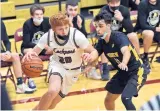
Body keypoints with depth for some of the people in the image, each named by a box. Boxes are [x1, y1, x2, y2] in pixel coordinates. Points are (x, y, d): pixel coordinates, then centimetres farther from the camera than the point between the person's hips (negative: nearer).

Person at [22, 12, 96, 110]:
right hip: (57, 65, -1)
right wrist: (29, 55, -40)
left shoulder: (77, 36, -28)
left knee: (51, 105, 6)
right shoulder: (48, 36, -22)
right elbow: (34, 52, -15)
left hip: (73, 71, 1)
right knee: (53, 91, -33)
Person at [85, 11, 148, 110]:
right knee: (108, 100, 16)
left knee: (125, 98, -28)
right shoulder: (102, 41, -4)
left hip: (136, 72, -8)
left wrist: (124, 63, -68)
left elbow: (126, 52, -46)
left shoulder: (119, 37, -26)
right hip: (122, 73, 8)